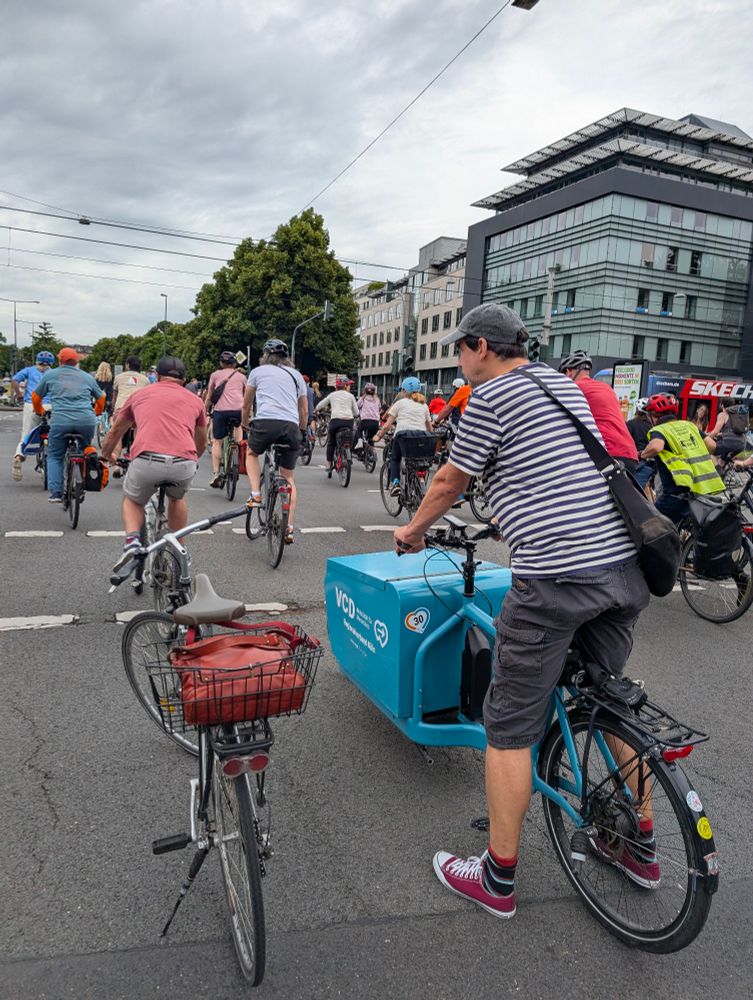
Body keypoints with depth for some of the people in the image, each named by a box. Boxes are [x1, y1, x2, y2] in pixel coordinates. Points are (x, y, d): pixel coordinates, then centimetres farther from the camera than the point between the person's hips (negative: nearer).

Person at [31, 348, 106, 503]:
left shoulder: (50, 375, 17)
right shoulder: (87, 377, 22)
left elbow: (36, 397, 26)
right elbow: (101, 398, 33)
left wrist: (40, 412, 46)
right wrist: (97, 413, 52)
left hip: (60, 421, -1)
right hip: (86, 421, 1)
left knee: (54, 456, 13)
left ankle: (55, 492, 0)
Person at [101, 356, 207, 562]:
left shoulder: (140, 394, 24)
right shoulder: (195, 400, 24)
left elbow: (115, 432, 37)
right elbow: (202, 443, 39)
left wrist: (106, 455, 57)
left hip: (146, 460, -1)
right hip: (184, 464, 1)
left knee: (132, 500, 28)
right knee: (177, 498, 34)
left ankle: (131, 542, 3)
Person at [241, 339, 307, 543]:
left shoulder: (258, 371, 18)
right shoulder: (296, 375, 23)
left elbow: (246, 405, 27)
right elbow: (304, 411, 24)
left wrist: (244, 424, 45)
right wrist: (302, 430, 41)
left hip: (266, 421, -2)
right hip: (291, 426, 2)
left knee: (252, 453, 30)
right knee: (289, 478, 14)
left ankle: (255, 495, 12)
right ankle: (289, 528, 9)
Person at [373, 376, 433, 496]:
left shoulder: (400, 403, 13)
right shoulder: (424, 405, 23)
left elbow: (387, 425, 9)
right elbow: (430, 428, 19)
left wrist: (379, 436, 22)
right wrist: (431, 436, 36)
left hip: (403, 434, -2)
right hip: (422, 435, 2)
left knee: (395, 459, 23)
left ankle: (395, 483, 2)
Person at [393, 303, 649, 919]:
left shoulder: (489, 396, -4)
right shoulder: (565, 384, 19)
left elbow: (449, 484, 4)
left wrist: (412, 531, 23)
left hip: (555, 576, -9)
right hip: (625, 566, 9)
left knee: (510, 728, 6)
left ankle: (498, 878, 20)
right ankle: (641, 846, 39)